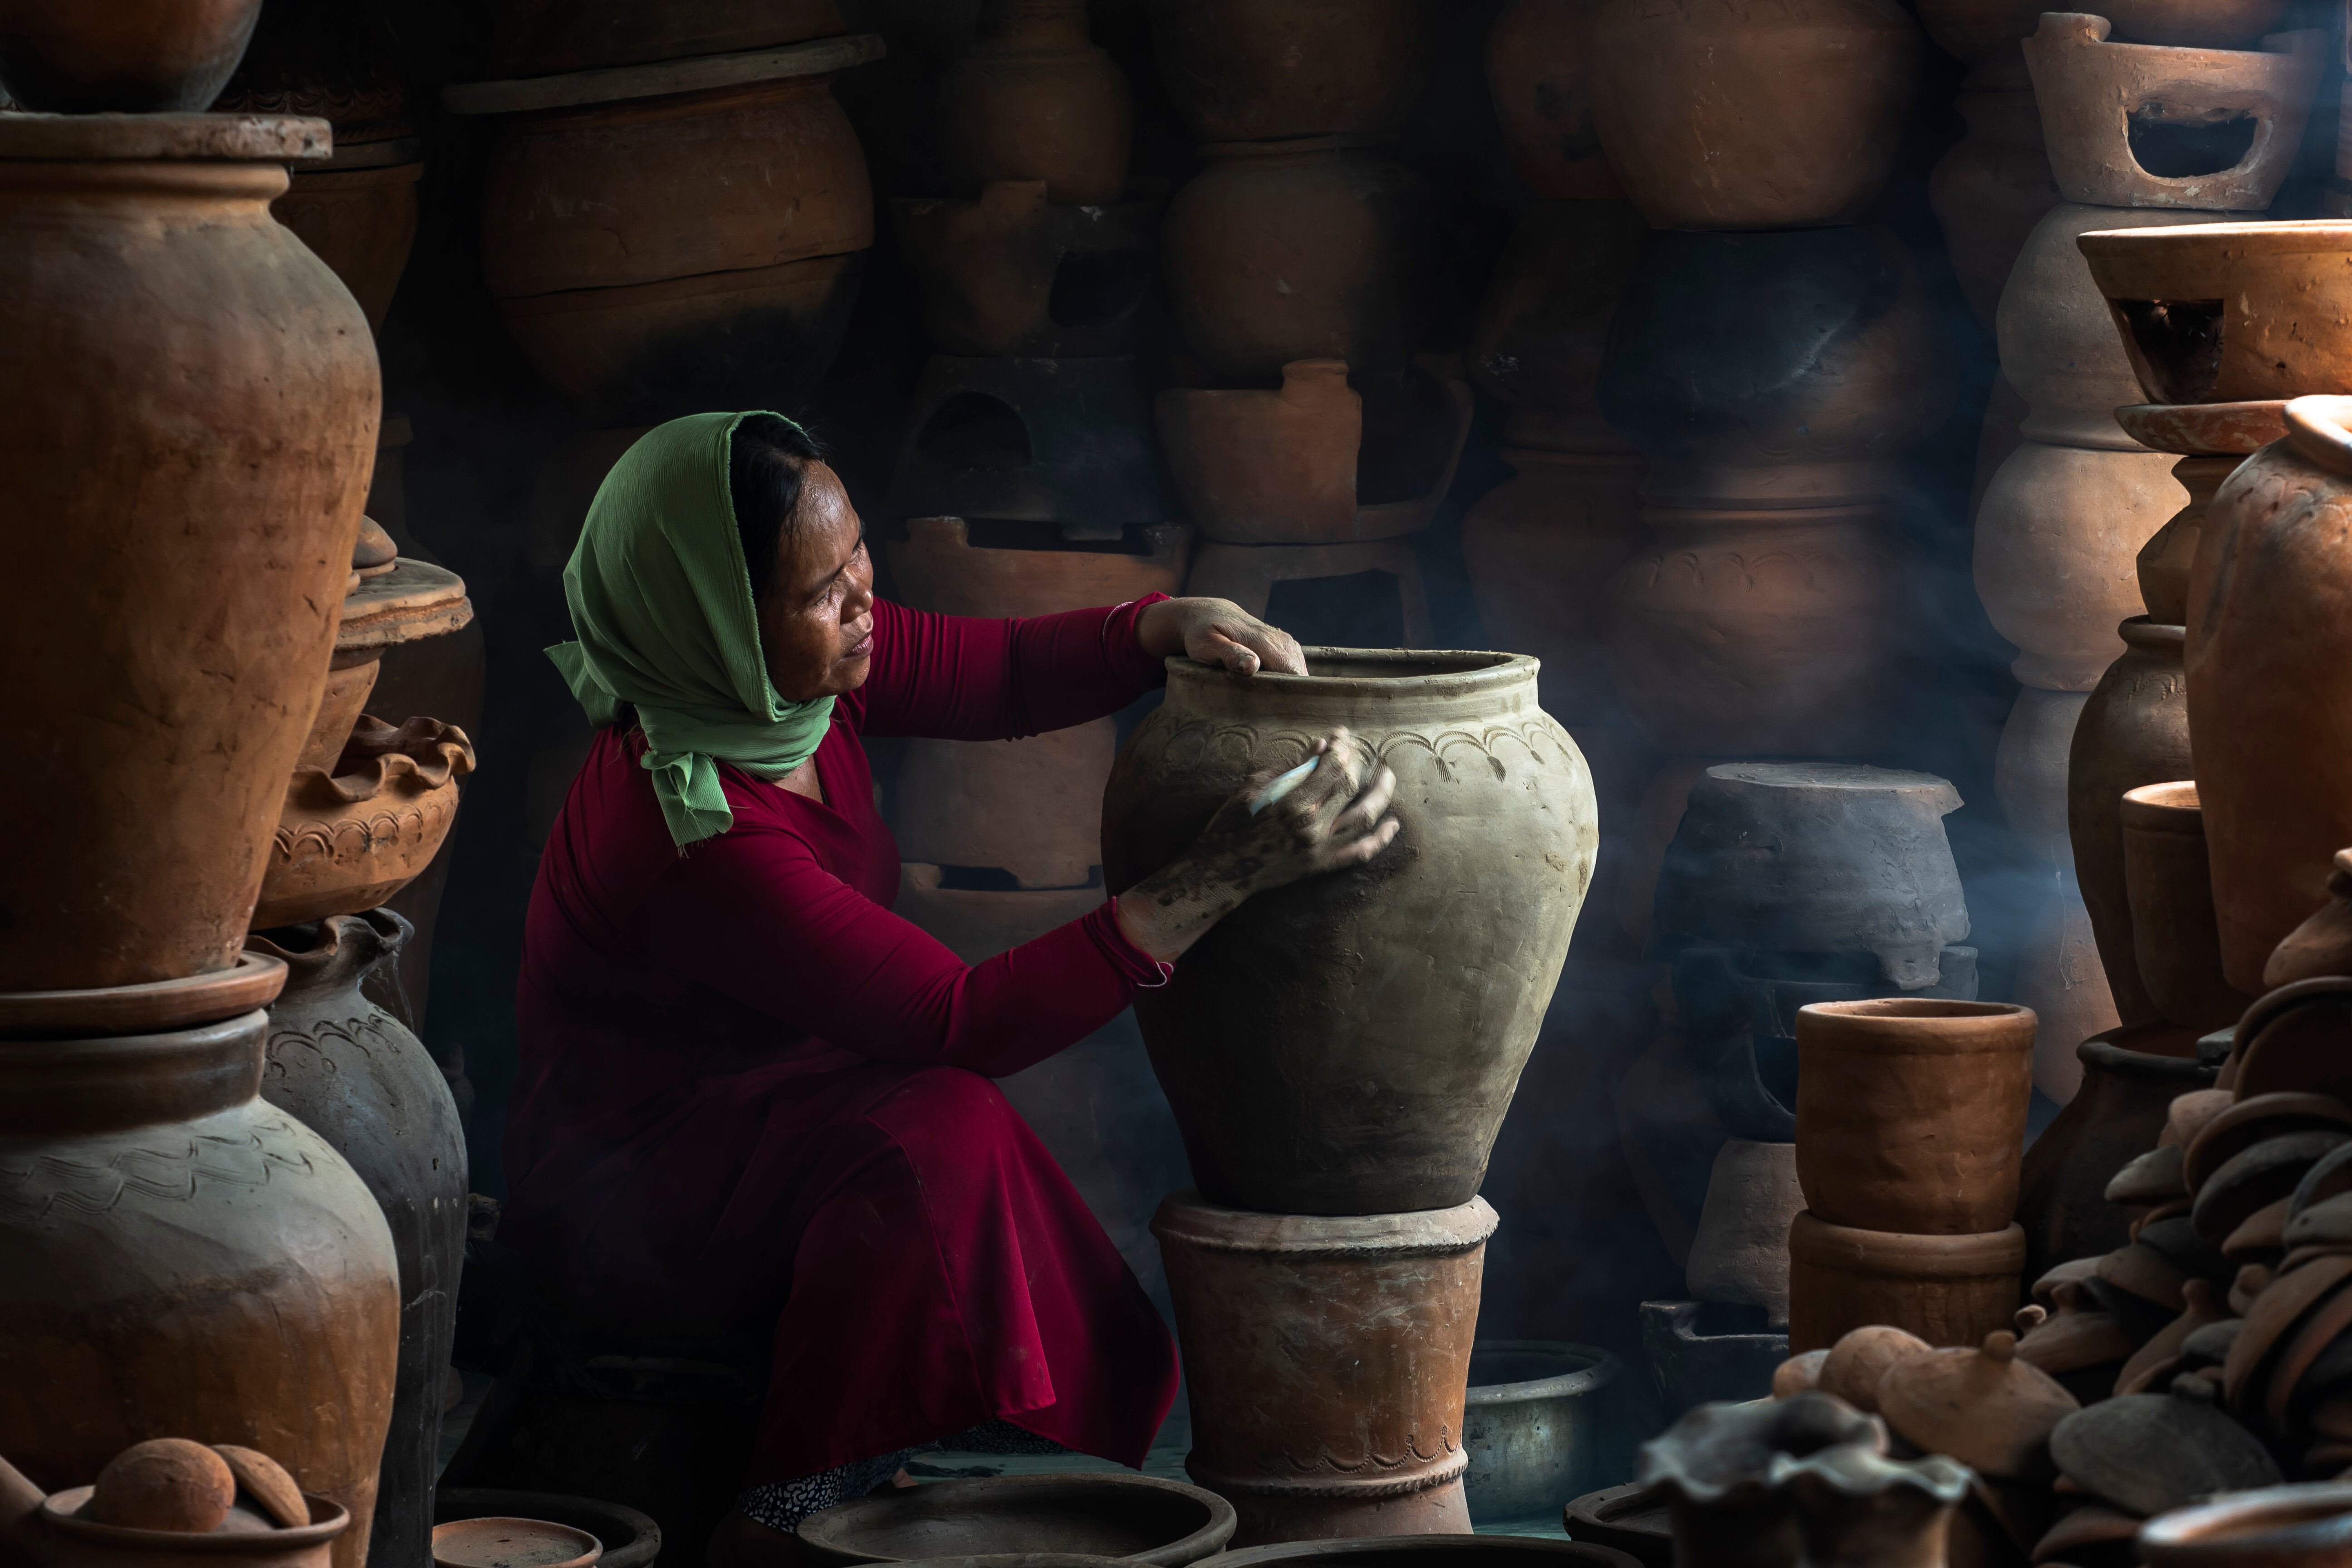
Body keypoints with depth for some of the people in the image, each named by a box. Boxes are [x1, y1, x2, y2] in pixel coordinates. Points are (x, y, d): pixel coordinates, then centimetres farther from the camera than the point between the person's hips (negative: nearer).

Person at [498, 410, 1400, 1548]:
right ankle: (811, 1518, -21)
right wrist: (1220, 879, -34)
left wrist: (1167, 627, -13)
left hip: (773, 1106, 8)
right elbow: (964, 1025, -31)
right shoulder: (689, 833, -31)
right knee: (940, 1137, -29)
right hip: (628, 1213, -8)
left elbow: (1003, 671, 9)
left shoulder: (797, 661, -7)